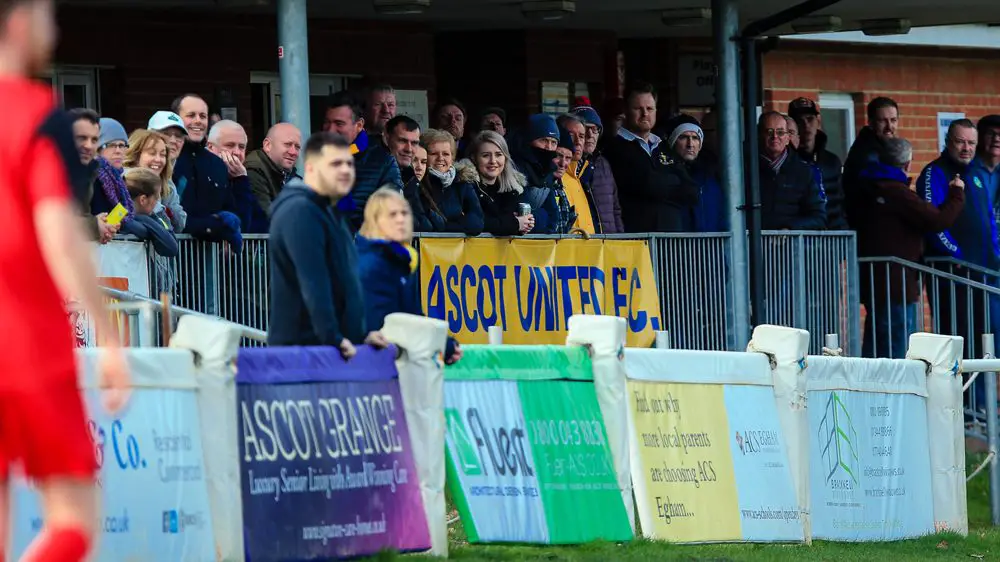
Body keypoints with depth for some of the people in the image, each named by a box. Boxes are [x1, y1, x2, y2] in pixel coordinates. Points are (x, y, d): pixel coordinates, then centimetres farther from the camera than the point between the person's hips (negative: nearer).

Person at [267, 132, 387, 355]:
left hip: (331, 347, 10)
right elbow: (313, 283, -23)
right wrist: (332, 338, -27)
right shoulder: (299, 212, -14)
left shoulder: (330, 212, 20)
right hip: (302, 347, -10)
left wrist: (361, 334, 20)